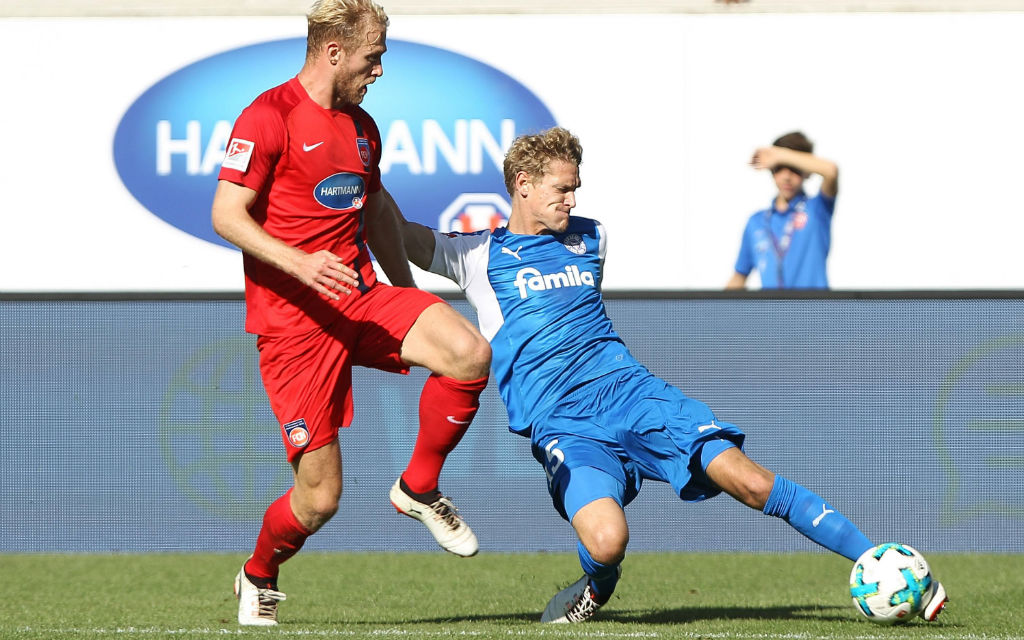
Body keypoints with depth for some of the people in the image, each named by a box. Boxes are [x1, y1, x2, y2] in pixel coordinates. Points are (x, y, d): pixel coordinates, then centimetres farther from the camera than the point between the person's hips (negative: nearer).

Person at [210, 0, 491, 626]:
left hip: (361, 298, 7)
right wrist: (299, 264, -28)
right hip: (292, 318, -6)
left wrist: (411, 297, 33)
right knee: (320, 497, -7)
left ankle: (419, 490, 0)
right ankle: (259, 577, 26)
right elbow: (227, 214, -15)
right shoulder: (270, 117, -9)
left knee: (470, 354, -23)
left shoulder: (361, 127, 16)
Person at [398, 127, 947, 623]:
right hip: (559, 421, -4)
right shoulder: (478, 254, 6)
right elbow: (398, 233, -6)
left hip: (629, 389, 4)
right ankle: (596, 587, 6)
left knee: (750, 482, -16)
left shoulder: (589, 239, 19)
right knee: (606, 540, -32)